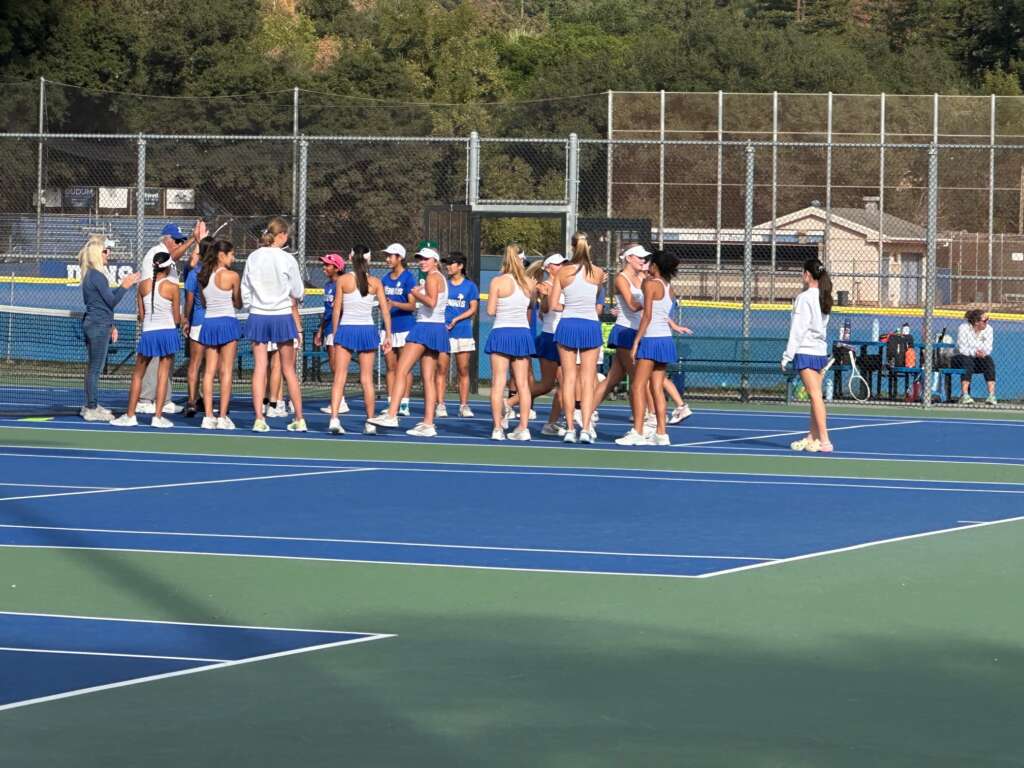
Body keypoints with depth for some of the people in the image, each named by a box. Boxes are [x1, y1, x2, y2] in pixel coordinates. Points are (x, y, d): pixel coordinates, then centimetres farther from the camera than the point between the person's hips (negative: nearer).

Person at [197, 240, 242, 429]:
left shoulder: (202, 276, 7)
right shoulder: (232, 276, -9)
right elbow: (238, 304, 1)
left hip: (208, 323, 5)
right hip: (227, 323, -5)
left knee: (209, 371, 7)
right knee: (226, 372, -1)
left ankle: (208, 416, 3)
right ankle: (223, 417, -3)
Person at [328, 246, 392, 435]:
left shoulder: (342, 280, -3)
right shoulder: (375, 282, 1)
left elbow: (336, 310, -1)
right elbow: (385, 310, 1)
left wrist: (335, 333, 8)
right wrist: (388, 336, 6)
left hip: (346, 328, -1)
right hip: (368, 330, 1)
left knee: (339, 377, -1)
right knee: (367, 379, 7)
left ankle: (334, 419, -14)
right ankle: (370, 423, 10)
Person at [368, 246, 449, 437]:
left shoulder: (432, 278, -9)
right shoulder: (440, 278, 20)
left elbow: (431, 302, -25)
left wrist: (416, 294, -10)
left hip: (426, 328, -10)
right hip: (438, 329, 10)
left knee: (401, 371, -12)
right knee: (428, 378, 7)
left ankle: (391, 415, -20)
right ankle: (428, 424, 4)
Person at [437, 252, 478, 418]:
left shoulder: (470, 286, 5)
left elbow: (473, 309, 1)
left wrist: (456, 319, -11)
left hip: (463, 331, -1)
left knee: (463, 370, 0)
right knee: (441, 369, -3)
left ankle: (464, 406, 2)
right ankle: (440, 405, -2)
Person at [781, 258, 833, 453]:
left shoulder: (804, 298, -12)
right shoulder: (823, 298, 10)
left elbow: (797, 329, -13)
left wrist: (787, 355, -10)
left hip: (806, 351, -8)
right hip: (821, 351, 8)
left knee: (815, 395, -10)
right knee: (815, 396, 11)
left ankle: (824, 440, -14)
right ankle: (812, 438, 17)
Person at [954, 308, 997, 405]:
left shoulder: (988, 329, 0)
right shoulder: (963, 328, -12)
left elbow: (988, 348, -8)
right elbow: (962, 348, -20)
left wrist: (983, 353, -30)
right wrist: (975, 353, -35)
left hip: (979, 360, 4)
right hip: (961, 358, -4)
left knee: (989, 361, -27)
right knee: (968, 361, -37)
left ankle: (992, 395, -36)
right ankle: (964, 395, -42)